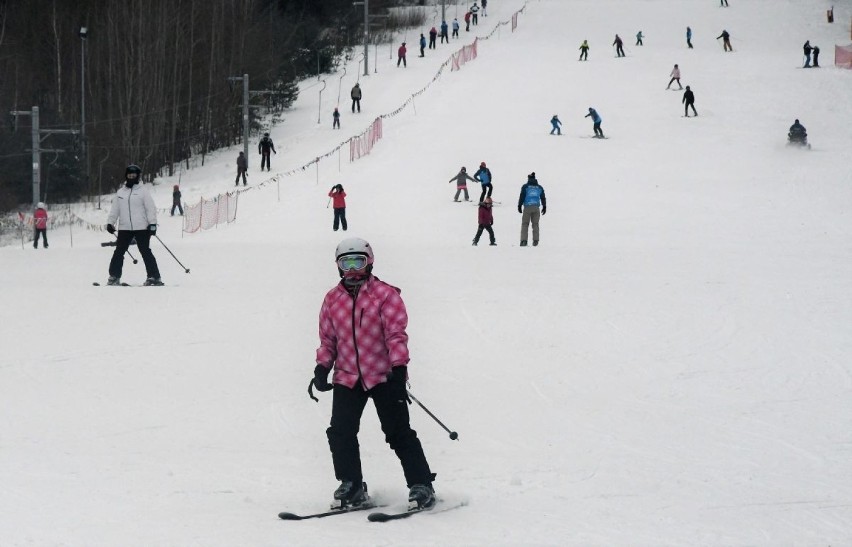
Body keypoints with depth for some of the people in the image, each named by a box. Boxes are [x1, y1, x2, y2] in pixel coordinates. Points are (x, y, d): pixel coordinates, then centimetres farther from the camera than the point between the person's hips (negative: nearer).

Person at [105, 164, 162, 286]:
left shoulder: (143, 190, 0)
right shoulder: (120, 192, 13)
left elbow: (150, 208, -4)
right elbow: (114, 209, 16)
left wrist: (152, 223, -11)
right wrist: (110, 222, 6)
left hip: (141, 228, -4)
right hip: (124, 228, 4)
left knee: (146, 252, -4)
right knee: (118, 252, 3)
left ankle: (154, 277, -2)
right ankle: (114, 277, 10)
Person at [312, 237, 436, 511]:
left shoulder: (385, 295, -6)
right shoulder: (332, 299, 9)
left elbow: (396, 334, -10)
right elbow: (327, 338, 15)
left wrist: (399, 368, -18)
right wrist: (322, 367, 4)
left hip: (383, 375, -4)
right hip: (347, 378, 4)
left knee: (399, 432, -4)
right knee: (340, 433, -1)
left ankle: (421, 485, 1)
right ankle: (351, 486, 12)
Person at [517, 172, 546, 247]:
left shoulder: (525, 187, -2)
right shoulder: (539, 187, 8)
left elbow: (522, 197, -6)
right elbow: (543, 198, 12)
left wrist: (519, 206, -1)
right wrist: (544, 207, 20)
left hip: (527, 207, -3)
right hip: (536, 207, 3)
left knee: (525, 224, 3)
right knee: (535, 224, 9)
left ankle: (524, 240, -8)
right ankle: (535, 241, 2)